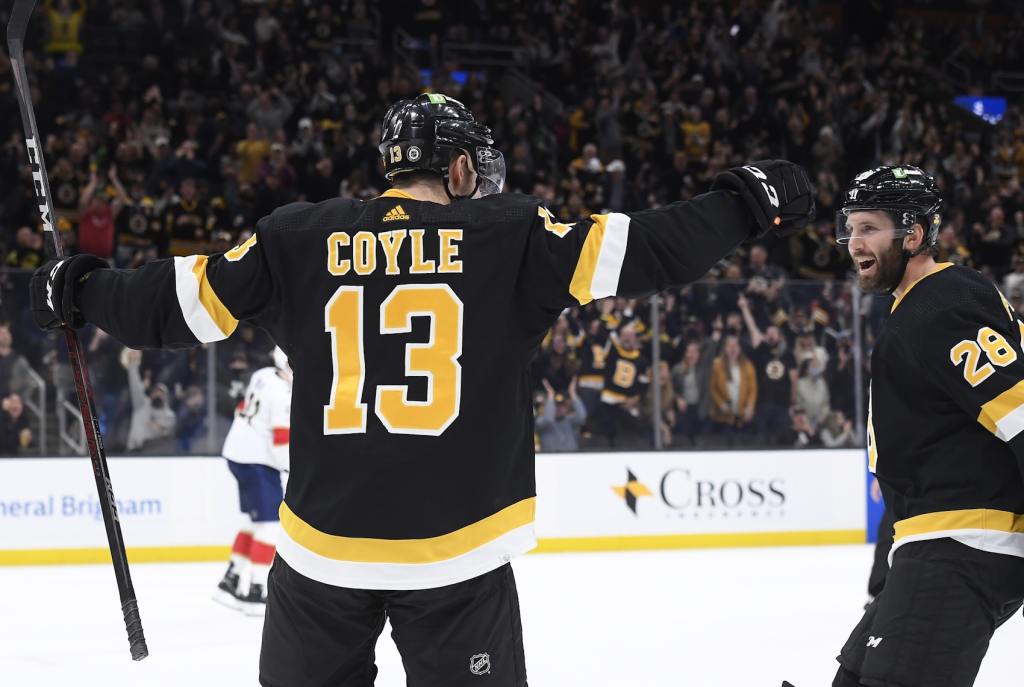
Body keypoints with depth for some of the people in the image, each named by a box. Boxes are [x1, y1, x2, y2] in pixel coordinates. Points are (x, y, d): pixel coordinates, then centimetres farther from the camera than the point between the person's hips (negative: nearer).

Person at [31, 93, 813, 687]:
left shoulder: (298, 239, 4)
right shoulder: (508, 235, -1)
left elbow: (183, 301, 7)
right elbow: (638, 250, -5)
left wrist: (81, 290, 24)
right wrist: (749, 203, 6)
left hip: (324, 548, 2)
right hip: (456, 551, -2)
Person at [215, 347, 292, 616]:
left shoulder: (263, 376, 7)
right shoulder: (285, 397, -21)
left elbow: (244, 410, 18)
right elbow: (283, 443, -22)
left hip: (239, 451, 10)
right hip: (257, 462, -10)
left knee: (257, 521, 18)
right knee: (271, 524, -7)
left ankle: (232, 580, 22)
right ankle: (255, 592, -8)